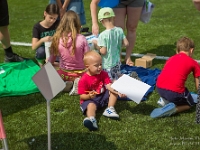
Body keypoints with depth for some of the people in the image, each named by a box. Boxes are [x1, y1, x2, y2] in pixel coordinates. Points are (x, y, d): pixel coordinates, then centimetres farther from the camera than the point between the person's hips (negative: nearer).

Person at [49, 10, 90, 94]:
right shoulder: (81, 39, -19)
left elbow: (51, 61, 1)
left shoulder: (57, 38, -13)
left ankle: (65, 83, 1)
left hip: (64, 74, 2)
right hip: (80, 73, -1)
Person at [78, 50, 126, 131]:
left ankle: (110, 109, -16)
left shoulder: (103, 74, -2)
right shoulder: (83, 80, -17)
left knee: (114, 91, -10)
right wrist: (89, 96, -38)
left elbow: (109, 86, -13)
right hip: (90, 100, -6)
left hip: (103, 96, 6)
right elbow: (82, 96, -15)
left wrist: (118, 92, -31)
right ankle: (91, 119, -68)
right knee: (91, 105, -38)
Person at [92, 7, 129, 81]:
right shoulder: (120, 30, -6)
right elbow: (126, 44, -1)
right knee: (117, 78, 23)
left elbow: (103, 51, -21)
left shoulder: (103, 35, -22)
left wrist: (96, 45, -5)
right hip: (117, 62, 6)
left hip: (107, 64, -6)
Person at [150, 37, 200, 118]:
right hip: (175, 91, -5)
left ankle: (165, 100, 10)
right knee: (190, 104, 20)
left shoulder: (171, 59, 25)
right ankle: (173, 109, -4)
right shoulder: (193, 63, 14)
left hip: (159, 88, 6)